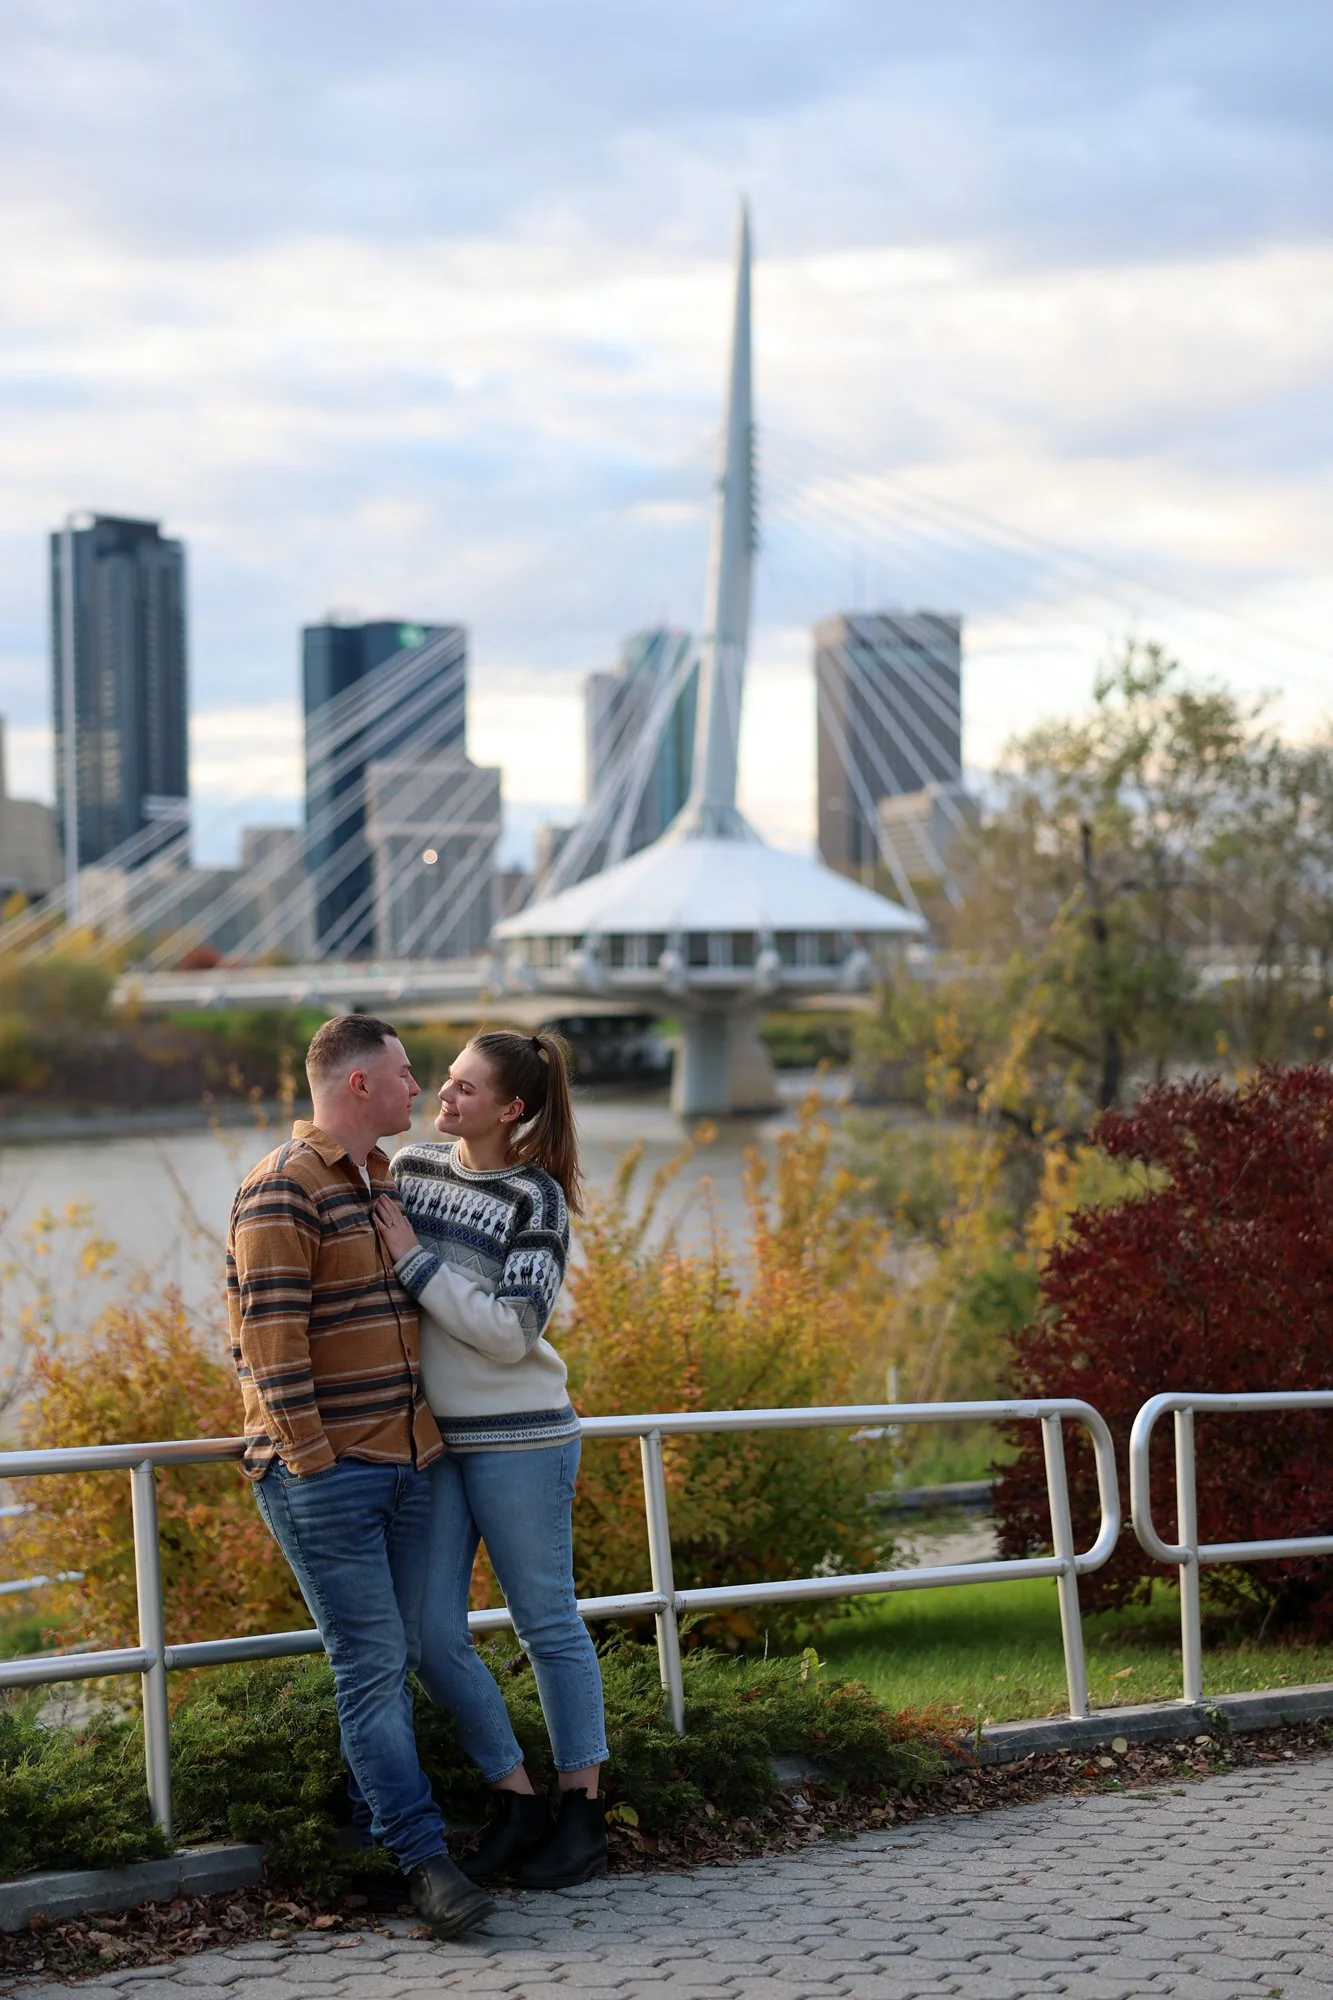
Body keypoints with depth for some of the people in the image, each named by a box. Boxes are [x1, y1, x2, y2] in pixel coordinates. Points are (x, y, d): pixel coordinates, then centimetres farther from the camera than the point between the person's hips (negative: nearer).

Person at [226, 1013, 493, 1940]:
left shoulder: (388, 1184, 16)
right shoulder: (283, 1191, -13)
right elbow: (270, 1334, -18)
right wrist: (311, 1455, -19)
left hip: (407, 1462, 8)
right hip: (325, 1473, -8)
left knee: (394, 1660, 11)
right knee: (371, 1664, -7)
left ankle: (377, 1819, 20)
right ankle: (425, 1857, -8)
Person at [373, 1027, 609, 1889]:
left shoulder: (536, 1201, -10)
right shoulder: (411, 1168, 7)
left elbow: (511, 1332, -18)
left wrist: (416, 1261, -17)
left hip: (517, 1436, -6)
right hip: (426, 1436, 6)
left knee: (548, 1623, 4)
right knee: (433, 1633, 2)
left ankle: (582, 1813, 15)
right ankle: (517, 1804, 16)